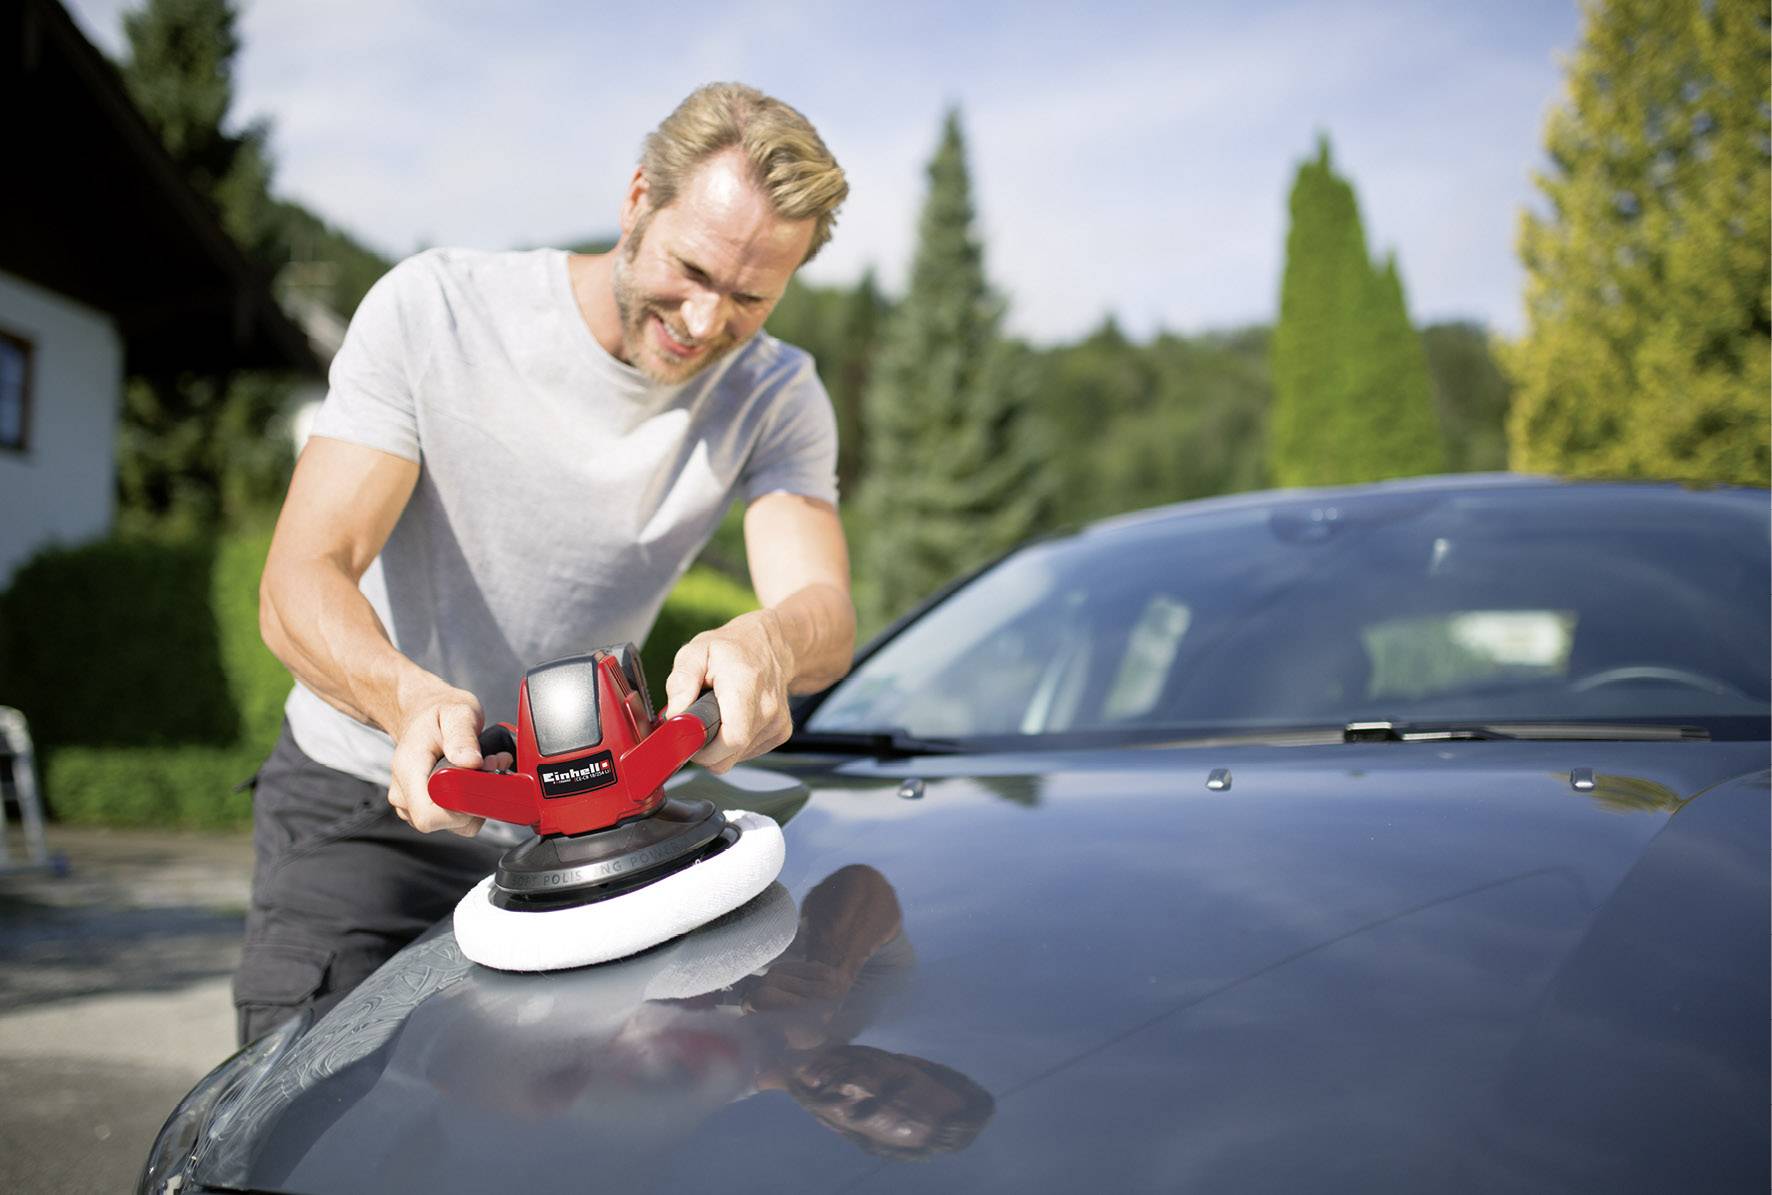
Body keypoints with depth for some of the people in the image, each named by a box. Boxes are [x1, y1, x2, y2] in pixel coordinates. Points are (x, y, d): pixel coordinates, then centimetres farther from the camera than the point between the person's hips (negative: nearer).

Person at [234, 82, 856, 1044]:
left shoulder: (774, 397, -8)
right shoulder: (432, 312, -16)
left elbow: (826, 615, -24)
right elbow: (299, 585, -23)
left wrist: (767, 643, -50)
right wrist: (409, 697, -46)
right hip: (361, 801, -2)